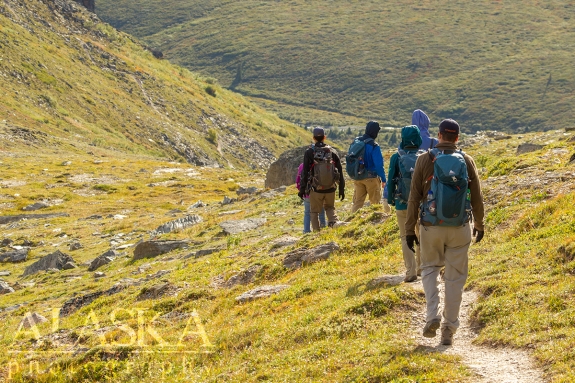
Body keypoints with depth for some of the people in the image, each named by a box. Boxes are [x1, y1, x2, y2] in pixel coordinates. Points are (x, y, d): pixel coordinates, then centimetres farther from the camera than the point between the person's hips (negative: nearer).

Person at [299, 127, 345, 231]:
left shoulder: (309, 152, -7)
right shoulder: (332, 152, 1)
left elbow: (305, 172, -8)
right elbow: (340, 171, 4)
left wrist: (302, 188, -1)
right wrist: (342, 189, 11)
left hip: (316, 189, -2)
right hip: (331, 188, 2)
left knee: (314, 212, 12)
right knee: (330, 208, 23)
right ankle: (334, 223, -3)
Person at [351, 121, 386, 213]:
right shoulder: (373, 146, -17)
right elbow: (379, 164, -19)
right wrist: (383, 179, -10)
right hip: (371, 178, -5)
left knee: (357, 202, 12)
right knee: (375, 202, 8)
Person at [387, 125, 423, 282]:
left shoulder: (396, 158, -7)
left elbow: (391, 180, -2)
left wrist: (390, 199, 9)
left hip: (402, 204, -1)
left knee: (406, 238, 4)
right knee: (421, 236, 19)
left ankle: (411, 271, -5)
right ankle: (421, 268, 26)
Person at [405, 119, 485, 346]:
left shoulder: (425, 159, -4)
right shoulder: (466, 161, -1)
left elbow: (414, 197, -4)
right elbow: (476, 197, 4)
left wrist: (410, 229, 2)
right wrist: (479, 224, 19)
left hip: (431, 226, 0)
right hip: (459, 227, 0)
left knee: (430, 268, 20)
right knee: (455, 278, 9)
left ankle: (432, 316, 1)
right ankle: (449, 329, 11)